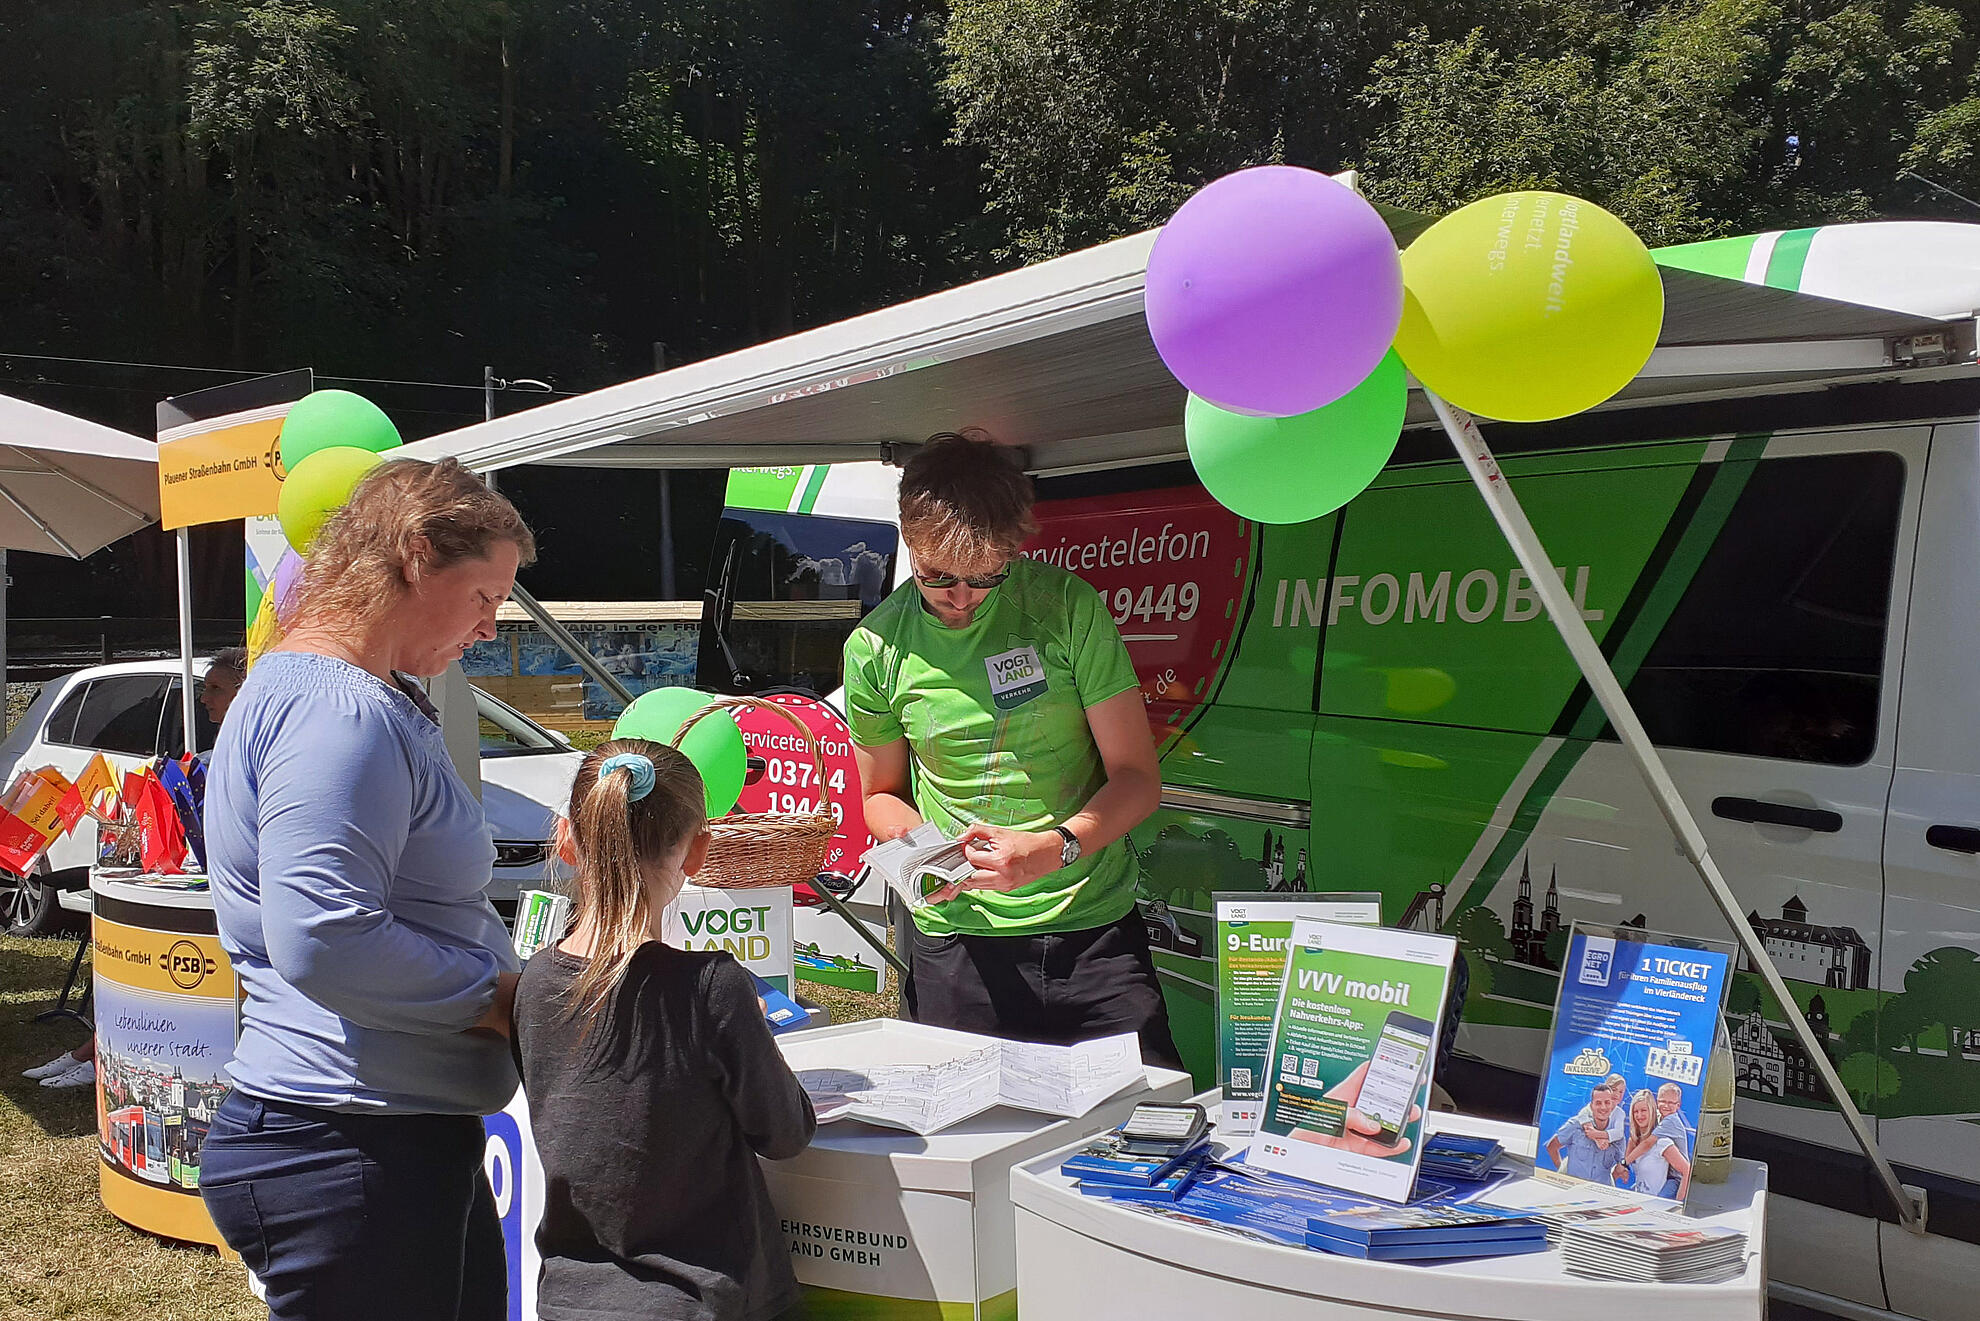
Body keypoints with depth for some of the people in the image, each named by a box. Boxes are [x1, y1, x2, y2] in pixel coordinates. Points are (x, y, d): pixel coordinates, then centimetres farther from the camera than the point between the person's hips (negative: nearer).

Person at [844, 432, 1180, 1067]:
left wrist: (1053, 850, -22)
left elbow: (1136, 776, -5)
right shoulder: (876, 648, -1)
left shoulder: (1066, 605, -7)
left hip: (1095, 929, -1)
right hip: (956, 943, 1)